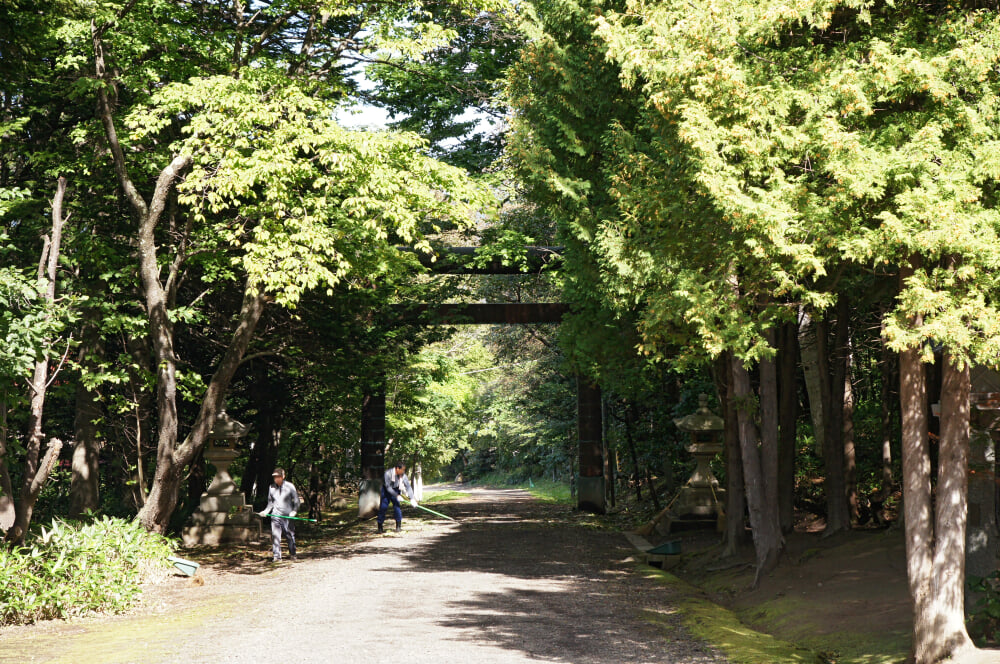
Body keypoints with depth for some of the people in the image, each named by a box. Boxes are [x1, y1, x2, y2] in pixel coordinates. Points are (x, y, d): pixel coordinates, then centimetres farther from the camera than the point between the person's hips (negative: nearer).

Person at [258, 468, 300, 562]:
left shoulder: (290, 486, 0)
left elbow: (296, 501, 1)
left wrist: (294, 511, -14)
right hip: (276, 515, 2)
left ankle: (292, 554, 22)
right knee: (275, 535, -9)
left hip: (288, 515, -2)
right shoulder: (272, 487, 9)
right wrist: (266, 511, 2)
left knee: (290, 535, 5)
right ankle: (277, 556, -6)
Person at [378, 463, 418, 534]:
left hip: (395, 490, 3)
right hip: (386, 490, -3)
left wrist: (412, 499, -25)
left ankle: (398, 526, 0)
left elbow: (408, 487, -18)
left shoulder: (403, 475, -19)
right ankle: (380, 527, 1)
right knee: (383, 507, -9)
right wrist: (397, 496, -33)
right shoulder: (388, 473, -29)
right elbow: (388, 487, -28)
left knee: (396, 505, -10)